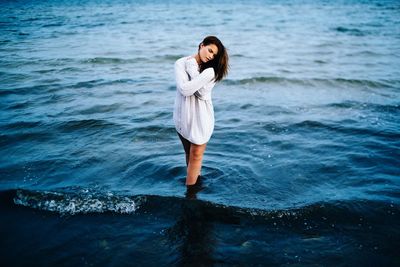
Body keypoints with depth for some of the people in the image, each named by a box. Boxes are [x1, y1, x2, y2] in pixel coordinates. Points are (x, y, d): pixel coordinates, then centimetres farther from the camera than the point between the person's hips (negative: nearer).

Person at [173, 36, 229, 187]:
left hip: (202, 116, -1)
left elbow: (202, 93, -19)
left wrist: (192, 68, -15)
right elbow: (185, 90, -18)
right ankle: (195, 179, 32)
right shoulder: (181, 63, -5)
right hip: (183, 115, 1)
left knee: (196, 155, 1)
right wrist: (205, 74, -20)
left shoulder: (211, 70, -4)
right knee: (189, 153, 15)